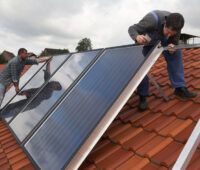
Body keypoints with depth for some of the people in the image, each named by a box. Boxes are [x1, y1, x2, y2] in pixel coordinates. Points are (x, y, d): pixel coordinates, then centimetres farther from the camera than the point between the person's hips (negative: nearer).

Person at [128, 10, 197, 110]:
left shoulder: (175, 25, -29)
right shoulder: (152, 21, -43)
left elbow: (174, 42, -16)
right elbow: (132, 29, -33)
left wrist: (172, 46, -41)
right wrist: (137, 37, -56)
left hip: (160, 38, 4)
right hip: (143, 37, -3)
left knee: (175, 53, -13)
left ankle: (179, 88, -7)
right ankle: (142, 95, -5)